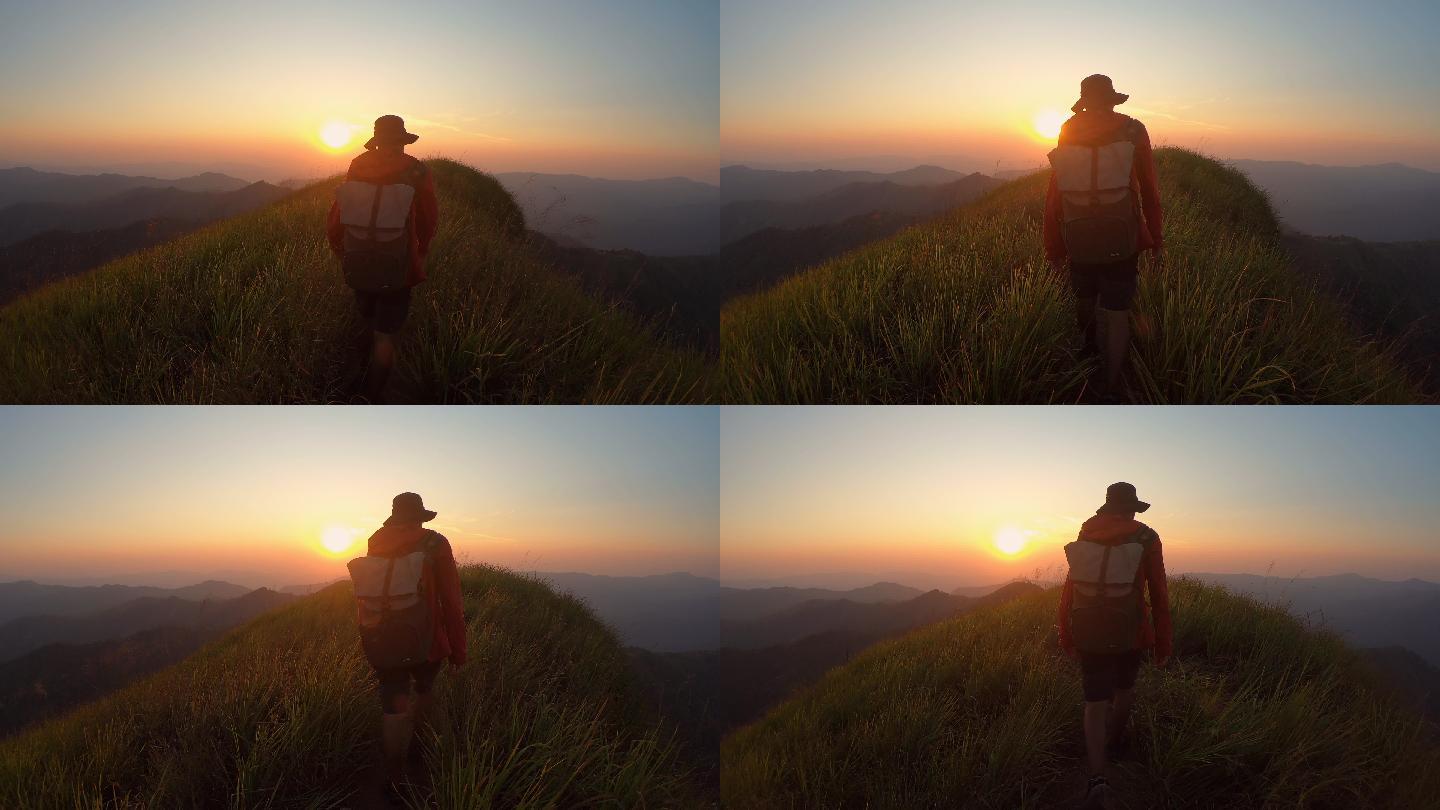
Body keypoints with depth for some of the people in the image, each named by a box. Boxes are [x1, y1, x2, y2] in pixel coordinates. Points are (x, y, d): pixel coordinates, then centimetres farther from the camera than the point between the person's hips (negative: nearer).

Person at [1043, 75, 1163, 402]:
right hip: (1123, 242, -2)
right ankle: (1111, 389, 4)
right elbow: (1150, 192, -4)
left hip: (1079, 240, 2)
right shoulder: (1133, 131, -9)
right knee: (1117, 312, 5)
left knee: (1085, 296, 27)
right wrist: (1157, 241, 5)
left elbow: (1054, 195, -1)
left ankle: (1088, 346, 52)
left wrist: (1054, 247, 6)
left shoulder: (1068, 133, -4)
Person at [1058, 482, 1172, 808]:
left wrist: (1066, 636, 16)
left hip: (1088, 634, 2)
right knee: (1124, 686, 27)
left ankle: (1097, 777, -13)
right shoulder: (1146, 539, -7)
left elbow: (1068, 591, 6)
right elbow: (1159, 595, -6)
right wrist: (1163, 644, 2)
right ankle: (1115, 741, 50)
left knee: (1096, 703, 6)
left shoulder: (1084, 537, 2)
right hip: (1130, 634, -2)